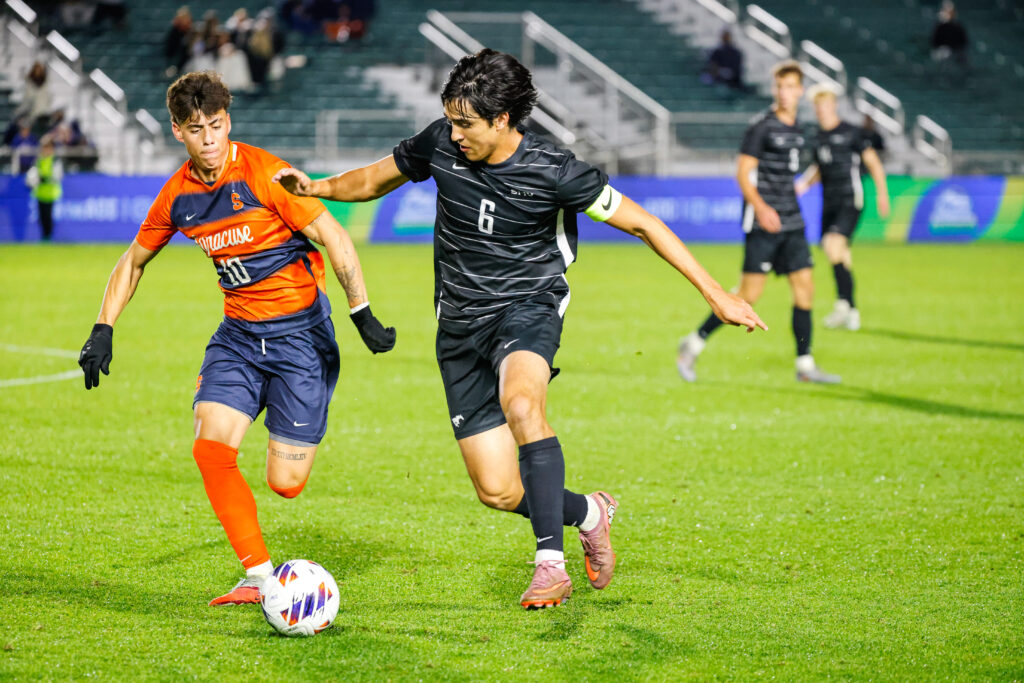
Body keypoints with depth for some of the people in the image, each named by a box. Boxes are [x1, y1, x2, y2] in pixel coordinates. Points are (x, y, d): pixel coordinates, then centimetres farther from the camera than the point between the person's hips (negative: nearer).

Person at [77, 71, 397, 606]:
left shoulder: (263, 173, -17)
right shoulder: (178, 195, 1)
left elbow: (335, 238, -15)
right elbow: (135, 260, 17)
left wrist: (363, 316, -19)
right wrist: (103, 330, 10)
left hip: (298, 329, -5)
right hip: (238, 334, 5)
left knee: (285, 482, -7)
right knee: (211, 449, -16)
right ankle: (259, 575, -5)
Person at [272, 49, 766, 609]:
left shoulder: (552, 171, -15)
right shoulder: (440, 144, -4)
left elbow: (641, 223, -8)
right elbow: (375, 179, 15)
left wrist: (715, 294, -9)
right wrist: (317, 188, -5)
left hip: (528, 306, -4)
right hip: (459, 321, 4)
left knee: (520, 403, -39)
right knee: (498, 491, -3)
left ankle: (550, 564, -37)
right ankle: (588, 512, 29)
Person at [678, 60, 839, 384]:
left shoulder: (796, 129, 14)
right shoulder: (762, 125, -9)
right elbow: (742, 173, -13)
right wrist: (761, 208, -26)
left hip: (791, 223, 7)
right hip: (763, 222, -7)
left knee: (805, 287, 0)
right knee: (750, 294, -8)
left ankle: (805, 364, 5)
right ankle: (695, 342, 5)